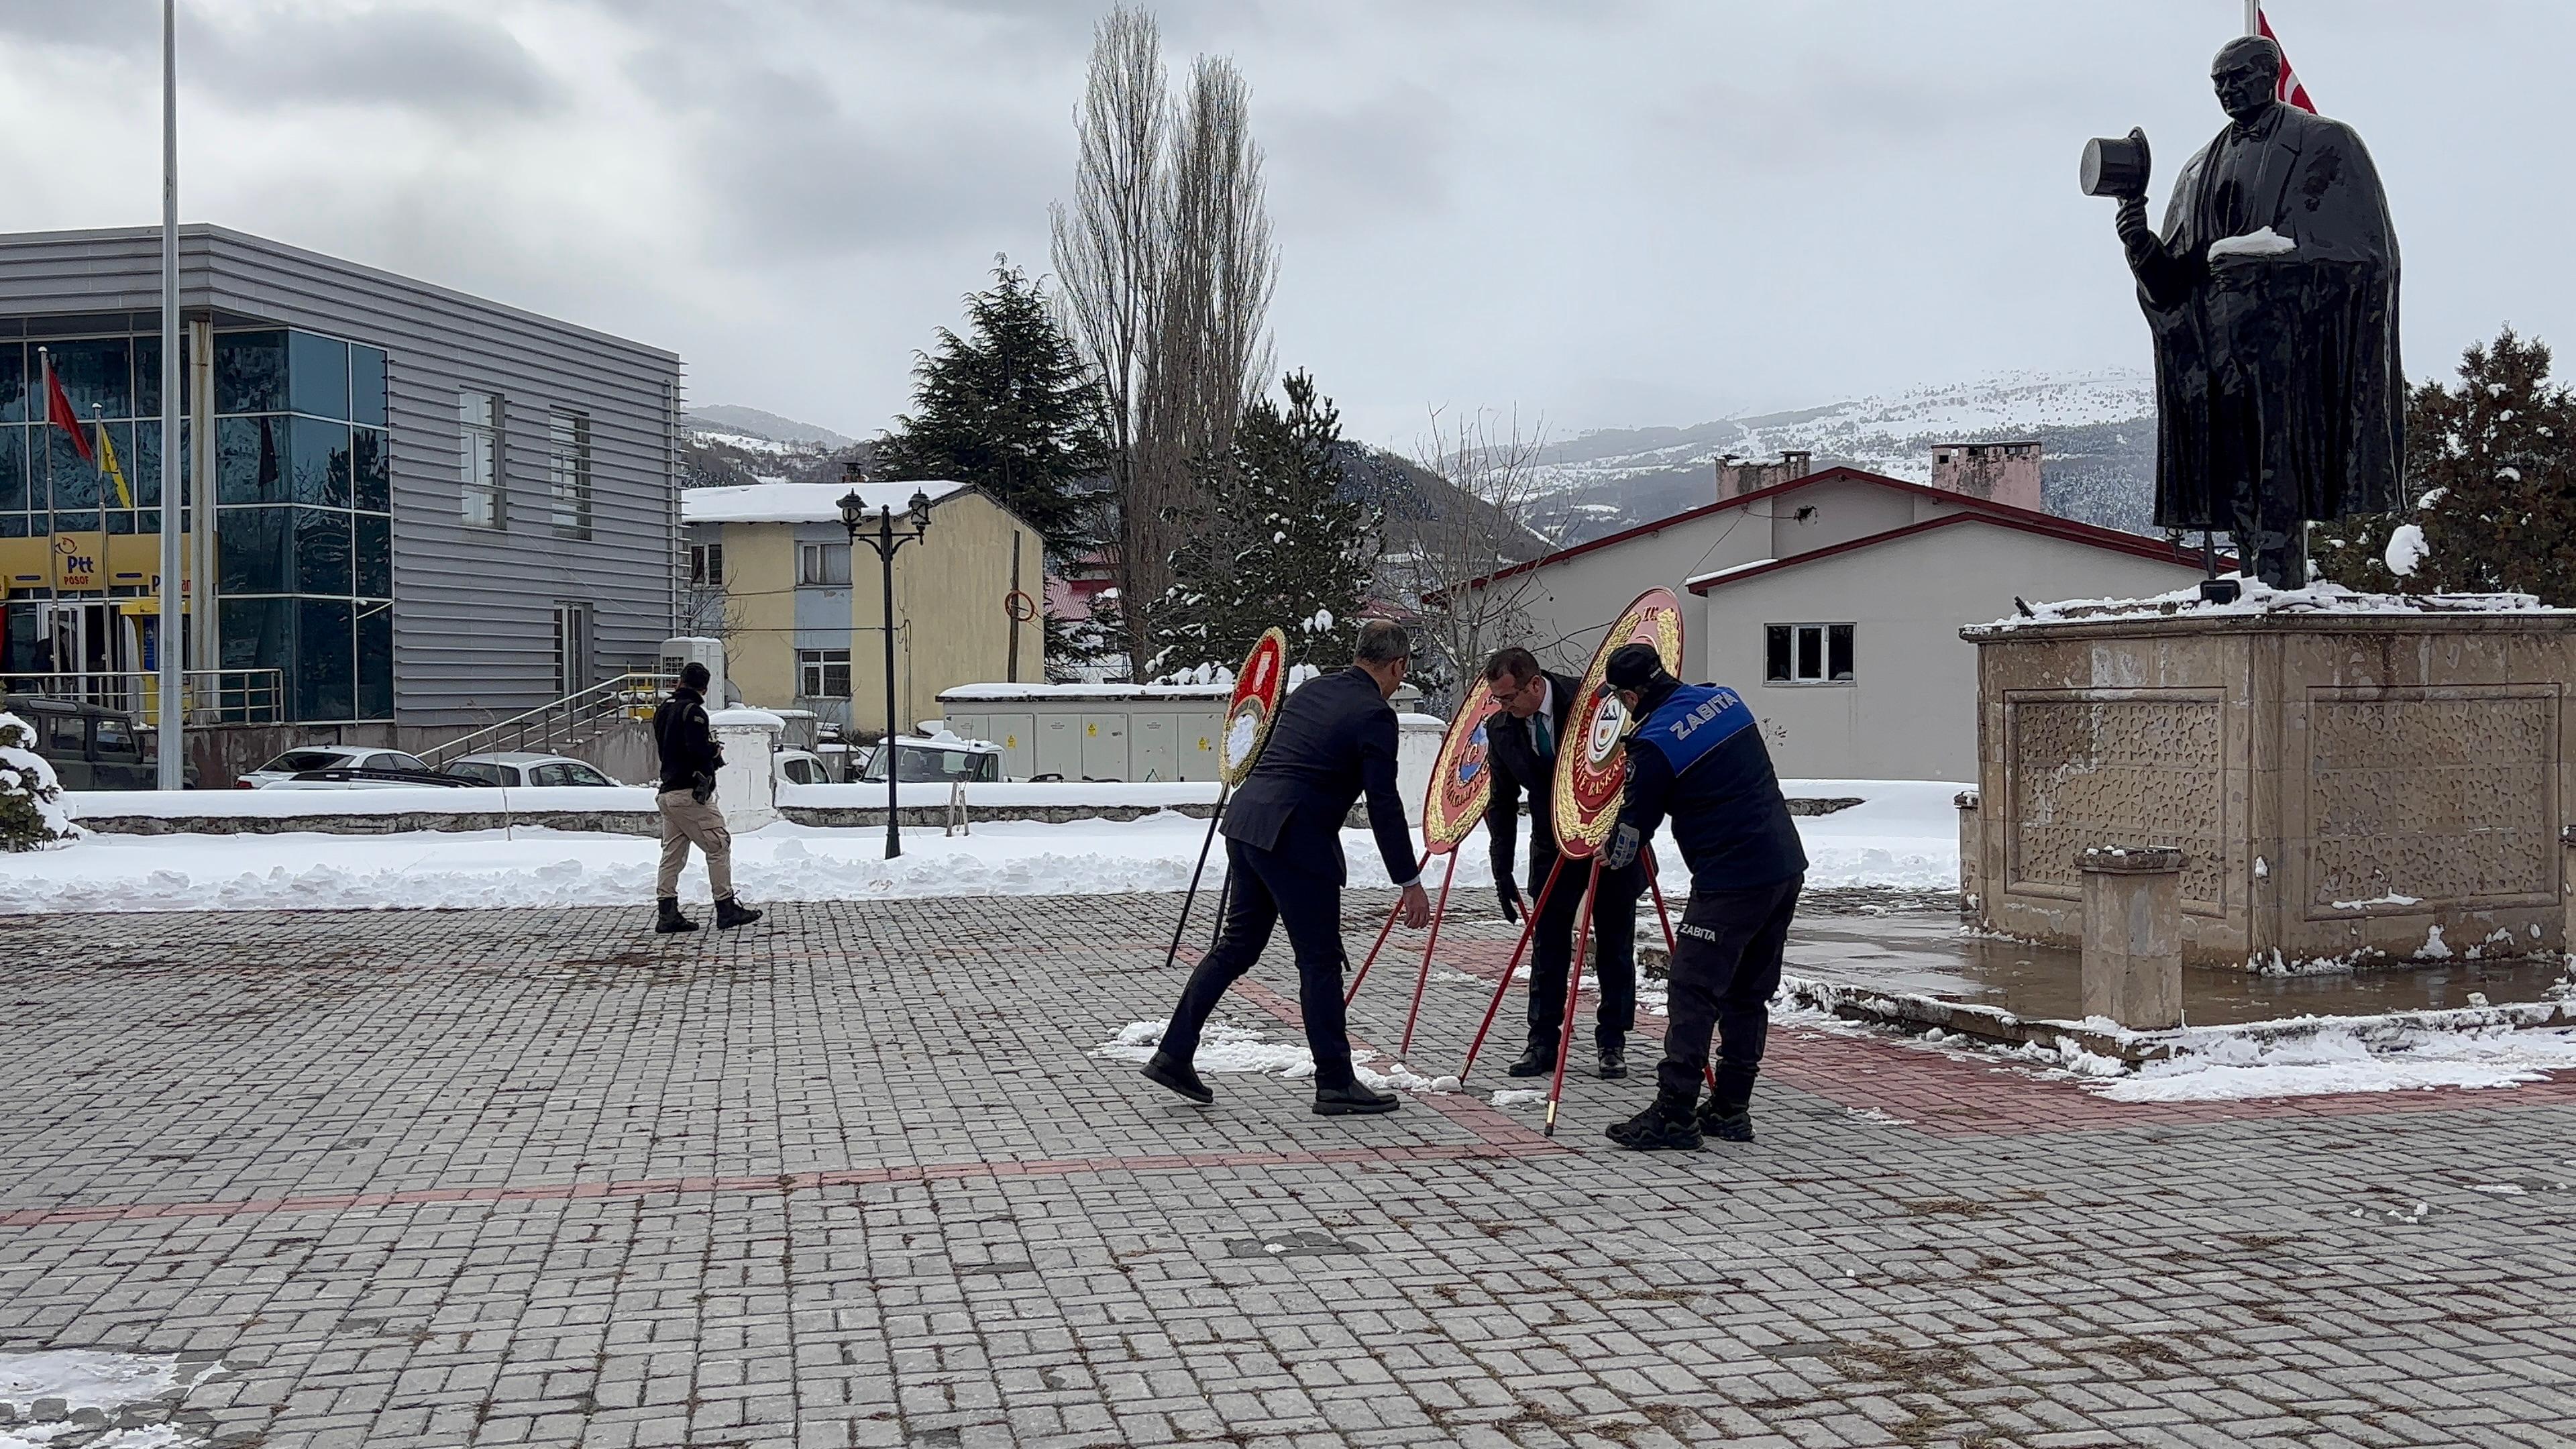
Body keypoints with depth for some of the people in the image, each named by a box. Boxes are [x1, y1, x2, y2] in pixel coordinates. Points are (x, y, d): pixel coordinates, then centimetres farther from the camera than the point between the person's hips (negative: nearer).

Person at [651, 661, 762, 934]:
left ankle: (667, 914, 5)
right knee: (719, 846, -1)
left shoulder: (663, 710, 14)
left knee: (672, 853, 8)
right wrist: (716, 751, -2)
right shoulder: (693, 711, -12)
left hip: (667, 793, 9)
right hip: (691, 792, -9)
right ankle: (726, 909, -1)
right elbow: (699, 750, -23)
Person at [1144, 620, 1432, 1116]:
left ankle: (1173, 1055, 17)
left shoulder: (1311, 689, 16)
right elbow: (1384, 805, -12)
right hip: (1295, 838, -8)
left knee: (1237, 945, 16)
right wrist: (1410, 883, -6)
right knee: (1320, 960, 1)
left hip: (1245, 818, 8)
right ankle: (1335, 1083, 7)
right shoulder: (1374, 715, -9)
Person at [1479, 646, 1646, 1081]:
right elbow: (1502, 803, 3)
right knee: (1547, 943, 2)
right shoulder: (1499, 729, -7)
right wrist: (1502, 871, 0)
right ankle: (1543, 1042, 9)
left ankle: (1612, 1042, 12)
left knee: (1615, 944, 4)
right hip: (1554, 845, 3)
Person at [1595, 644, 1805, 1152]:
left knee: (1694, 993, -3)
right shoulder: (1727, 700, 9)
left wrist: (1610, 854, 21)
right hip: (1786, 867, 8)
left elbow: (1634, 826, -1)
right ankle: (1731, 1110, 20)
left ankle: (1675, 1114, -5)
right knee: (1748, 994, 14)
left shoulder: (1655, 744, -13)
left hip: (1730, 883, -8)